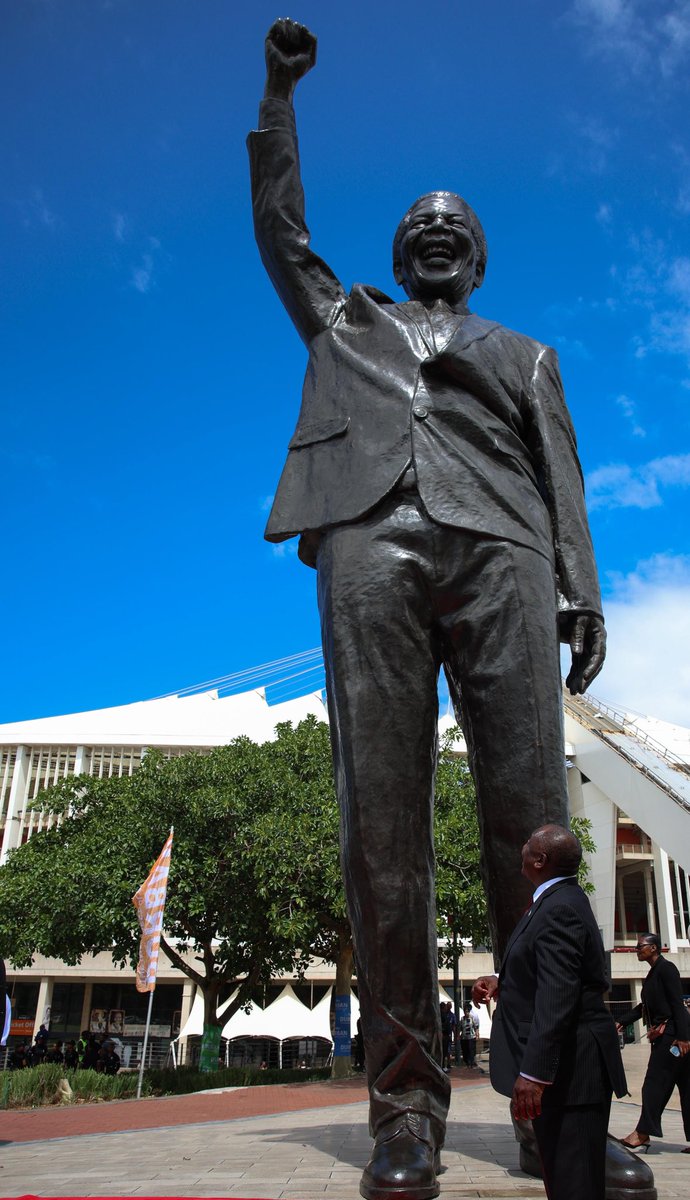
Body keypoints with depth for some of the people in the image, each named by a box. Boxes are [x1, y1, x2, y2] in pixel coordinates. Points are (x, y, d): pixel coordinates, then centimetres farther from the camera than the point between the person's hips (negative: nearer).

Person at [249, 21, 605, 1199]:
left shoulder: (523, 355, 32)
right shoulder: (343, 320, 36)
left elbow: (559, 475, 19)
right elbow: (279, 228, 36)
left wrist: (582, 592, 4)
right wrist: (278, 93, 38)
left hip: (497, 549, 1)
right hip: (370, 543, 0)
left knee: (528, 814, -13)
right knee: (381, 822, -12)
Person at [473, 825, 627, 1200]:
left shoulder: (559, 909, -21)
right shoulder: (560, 901, 12)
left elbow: (558, 994, -29)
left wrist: (534, 1073, -30)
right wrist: (502, 983, 4)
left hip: (567, 1066, -11)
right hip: (564, 1063, 11)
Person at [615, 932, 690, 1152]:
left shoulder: (666, 968, -11)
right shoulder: (653, 973, 17)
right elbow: (645, 1006, 21)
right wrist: (621, 1021, 14)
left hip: (671, 1034, -9)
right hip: (662, 1035, 9)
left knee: (655, 1084, -5)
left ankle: (642, 1134, 1)